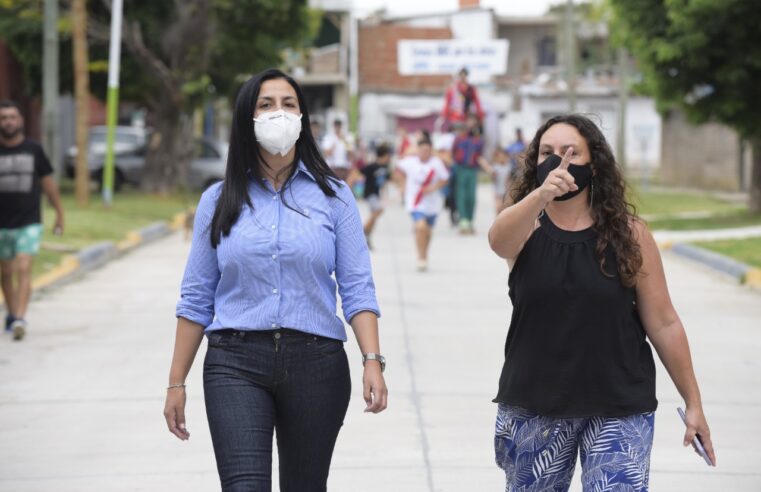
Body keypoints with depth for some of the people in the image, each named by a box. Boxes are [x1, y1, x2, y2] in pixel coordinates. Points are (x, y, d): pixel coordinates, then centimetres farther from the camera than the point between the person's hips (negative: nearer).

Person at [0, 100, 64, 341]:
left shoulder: (33, 150, 1)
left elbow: (48, 183, 8)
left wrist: (60, 214, 11)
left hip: (29, 223, -2)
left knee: (23, 269, -14)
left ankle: (20, 318, -19)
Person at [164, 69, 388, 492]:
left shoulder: (334, 196, 5)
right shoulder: (219, 201, 7)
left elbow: (357, 289, 0)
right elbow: (196, 299, 9)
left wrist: (373, 361, -13)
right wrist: (177, 382, 6)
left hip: (316, 364, 1)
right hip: (236, 364, -1)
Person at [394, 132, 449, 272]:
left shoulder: (437, 163, -7)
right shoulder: (410, 162, -6)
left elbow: (444, 179, -1)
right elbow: (399, 170, 12)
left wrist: (433, 187, -16)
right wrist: (403, 185, 3)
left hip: (432, 202, 2)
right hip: (416, 202, -2)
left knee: (427, 231, 14)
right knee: (420, 227, -21)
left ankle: (424, 257, 34)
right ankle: (421, 258, -13)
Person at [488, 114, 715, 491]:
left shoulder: (628, 234, -4)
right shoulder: (527, 228, -3)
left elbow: (663, 324, 0)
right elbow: (498, 240, -29)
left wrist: (693, 403, 2)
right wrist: (540, 196, -49)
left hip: (619, 408, -2)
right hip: (534, 406, 2)